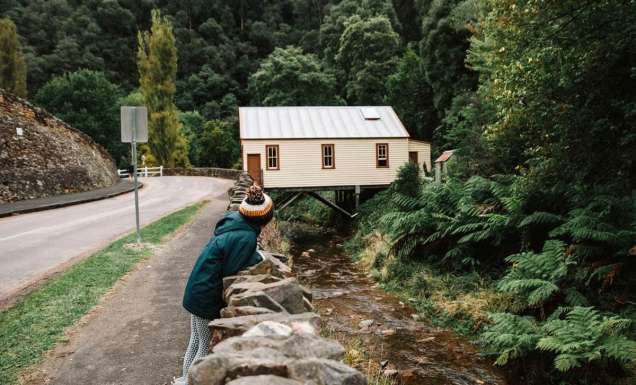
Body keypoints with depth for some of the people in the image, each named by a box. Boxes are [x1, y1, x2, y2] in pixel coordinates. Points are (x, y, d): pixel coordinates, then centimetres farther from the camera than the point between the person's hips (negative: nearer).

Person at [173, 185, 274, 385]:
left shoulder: (233, 222, -1)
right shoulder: (246, 238, -25)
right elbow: (230, 272, -19)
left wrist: (255, 257, 2)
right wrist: (258, 259, -8)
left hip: (197, 292, 9)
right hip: (208, 298, -9)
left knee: (196, 340, 23)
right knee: (207, 347, 10)